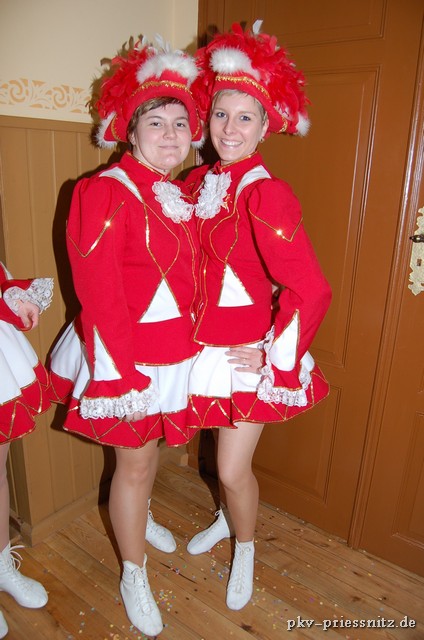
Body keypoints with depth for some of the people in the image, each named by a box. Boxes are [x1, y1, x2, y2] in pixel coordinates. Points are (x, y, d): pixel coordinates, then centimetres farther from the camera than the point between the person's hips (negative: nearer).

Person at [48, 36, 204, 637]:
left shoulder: (179, 197, 8)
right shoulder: (106, 192, -17)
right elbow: (100, 293, -21)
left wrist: (191, 342, 11)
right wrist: (119, 376, -22)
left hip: (174, 350, 7)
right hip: (127, 354, -7)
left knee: (150, 446, 25)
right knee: (134, 461, 8)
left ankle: (139, 517, 53)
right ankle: (134, 576, 31)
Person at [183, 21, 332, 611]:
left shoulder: (266, 194, -20)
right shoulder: (198, 182, 2)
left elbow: (311, 290, -24)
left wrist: (277, 354, -15)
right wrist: (191, 330, 13)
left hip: (248, 351, -6)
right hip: (204, 341, 6)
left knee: (233, 468, 5)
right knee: (225, 453, 23)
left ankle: (244, 548, 37)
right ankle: (228, 518, 52)